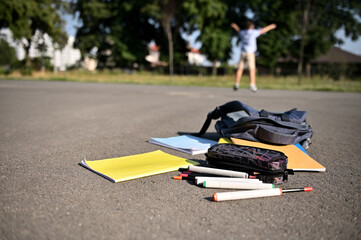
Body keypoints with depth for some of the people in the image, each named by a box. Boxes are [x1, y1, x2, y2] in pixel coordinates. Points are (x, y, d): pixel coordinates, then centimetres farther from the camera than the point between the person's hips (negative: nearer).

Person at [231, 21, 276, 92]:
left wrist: (233, 25, 55)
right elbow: (263, 30, 6)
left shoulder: (242, 32, 11)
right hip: (250, 53, -5)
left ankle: (236, 85, 5)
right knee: (252, 69, -7)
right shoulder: (253, 32, -3)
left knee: (240, 69, 6)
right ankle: (252, 85, -17)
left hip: (243, 53, 5)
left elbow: (238, 30, 33)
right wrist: (271, 26, 22)